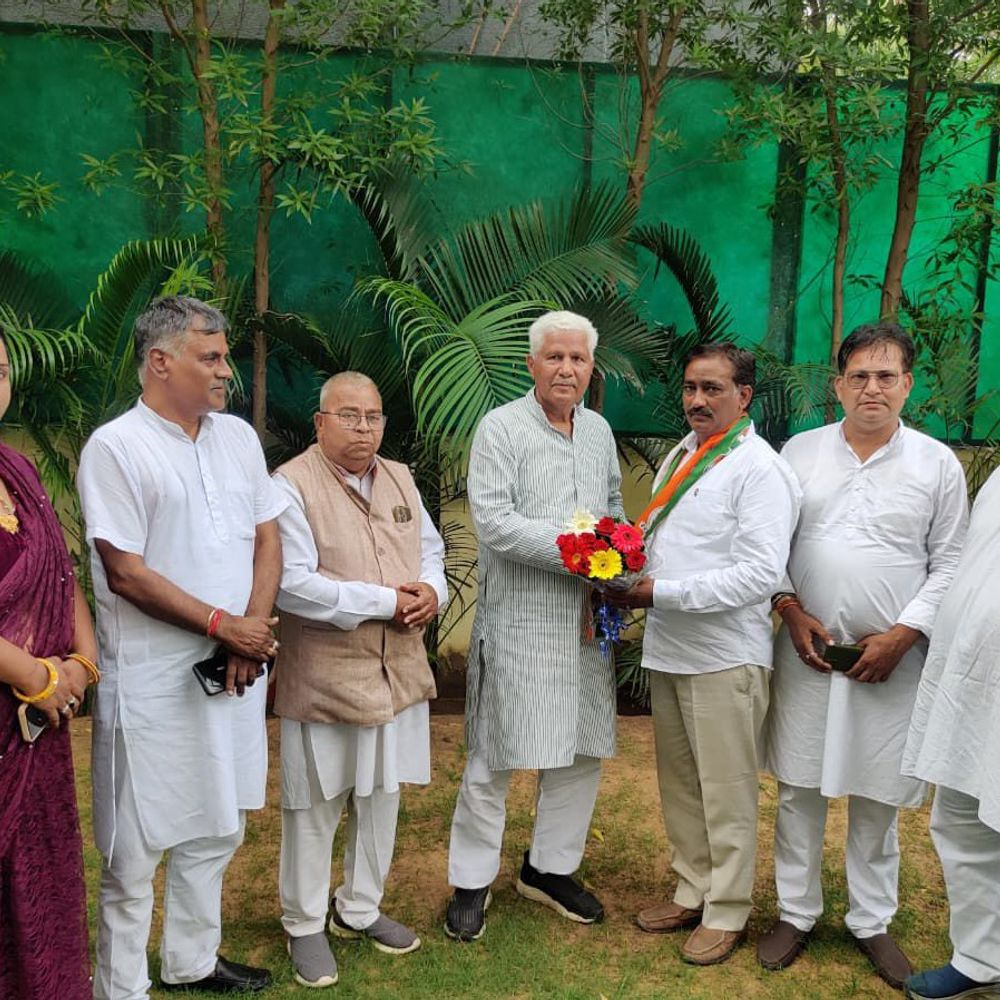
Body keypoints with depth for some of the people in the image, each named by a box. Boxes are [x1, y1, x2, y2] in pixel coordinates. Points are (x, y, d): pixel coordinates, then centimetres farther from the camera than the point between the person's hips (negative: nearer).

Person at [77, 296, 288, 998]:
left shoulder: (238, 437, 8)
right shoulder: (115, 448, -10)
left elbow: (268, 538, 9)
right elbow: (125, 572, -15)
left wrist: (253, 631, -5)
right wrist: (222, 625, -12)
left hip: (235, 670, 7)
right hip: (153, 678, -6)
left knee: (216, 831, 18)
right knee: (137, 848, 5)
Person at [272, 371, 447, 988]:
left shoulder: (400, 479, 10)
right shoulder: (292, 485, -13)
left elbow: (431, 551, 17)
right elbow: (293, 585, -21)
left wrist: (432, 591, -7)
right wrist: (386, 601, -17)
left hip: (398, 671, 7)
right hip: (323, 677, -6)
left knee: (382, 795, 17)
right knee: (315, 805, 7)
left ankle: (361, 908, 36)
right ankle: (305, 925, 26)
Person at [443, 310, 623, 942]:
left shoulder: (599, 430, 13)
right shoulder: (502, 427, -7)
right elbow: (493, 519, -16)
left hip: (587, 618, 6)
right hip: (519, 620, -6)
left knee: (585, 747, 12)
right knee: (496, 754, 2)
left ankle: (551, 867, 31)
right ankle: (472, 882, 18)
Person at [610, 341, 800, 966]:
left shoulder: (759, 469, -13)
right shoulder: (680, 457, 13)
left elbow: (759, 575, -21)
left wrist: (661, 593, -20)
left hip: (724, 657, -8)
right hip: (668, 650, 8)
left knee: (726, 791, 5)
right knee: (678, 782, 17)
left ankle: (728, 912, 20)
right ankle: (693, 890, 33)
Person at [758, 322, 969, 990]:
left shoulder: (938, 464, 0)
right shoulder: (801, 451, 3)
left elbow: (949, 564, 1)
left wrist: (901, 635, -9)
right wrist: (791, 610, -6)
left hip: (891, 659, -1)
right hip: (807, 649, 1)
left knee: (877, 798, 9)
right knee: (799, 789, 9)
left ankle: (872, 921, 27)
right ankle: (796, 913, 25)